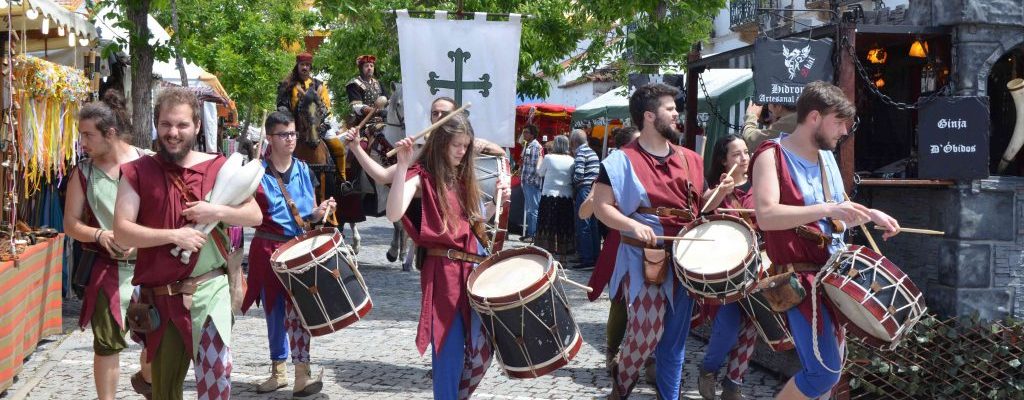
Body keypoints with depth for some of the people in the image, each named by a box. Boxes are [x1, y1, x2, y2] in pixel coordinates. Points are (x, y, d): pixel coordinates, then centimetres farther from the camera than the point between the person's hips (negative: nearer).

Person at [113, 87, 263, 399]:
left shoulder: (218, 168, 2)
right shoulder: (138, 172, -1)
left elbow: (255, 216, 3)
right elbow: (121, 232, -8)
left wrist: (216, 211, -13)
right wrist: (173, 235, -18)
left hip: (209, 290, -1)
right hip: (159, 297, 1)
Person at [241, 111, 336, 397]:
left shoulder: (303, 170, 6)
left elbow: (310, 216, 9)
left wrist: (321, 211, -11)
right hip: (267, 250, -1)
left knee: (296, 309, -9)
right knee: (274, 312, 10)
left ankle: (302, 373, -8)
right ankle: (279, 371, 24)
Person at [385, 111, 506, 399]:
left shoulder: (462, 176, 13)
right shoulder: (422, 176, -8)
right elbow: (393, 214, -26)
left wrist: (497, 200, 4)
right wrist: (402, 165, -31)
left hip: (474, 265, 7)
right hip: (444, 271, -7)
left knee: (482, 348, 11)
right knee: (451, 349, -1)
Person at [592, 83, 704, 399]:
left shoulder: (690, 159, 10)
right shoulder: (624, 160, -8)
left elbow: (700, 205, 19)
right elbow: (601, 206, -11)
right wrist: (633, 226, -25)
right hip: (644, 259, -5)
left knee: (675, 337, 10)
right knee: (645, 334, -6)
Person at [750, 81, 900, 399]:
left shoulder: (826, 156, 13)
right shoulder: (772, 155, -13)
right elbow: (766, 216, -28)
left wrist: (871, 214, 6)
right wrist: (827, 209, -33)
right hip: (801, 276, -9)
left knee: (831, 366, 15)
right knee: (825, 372, -12)